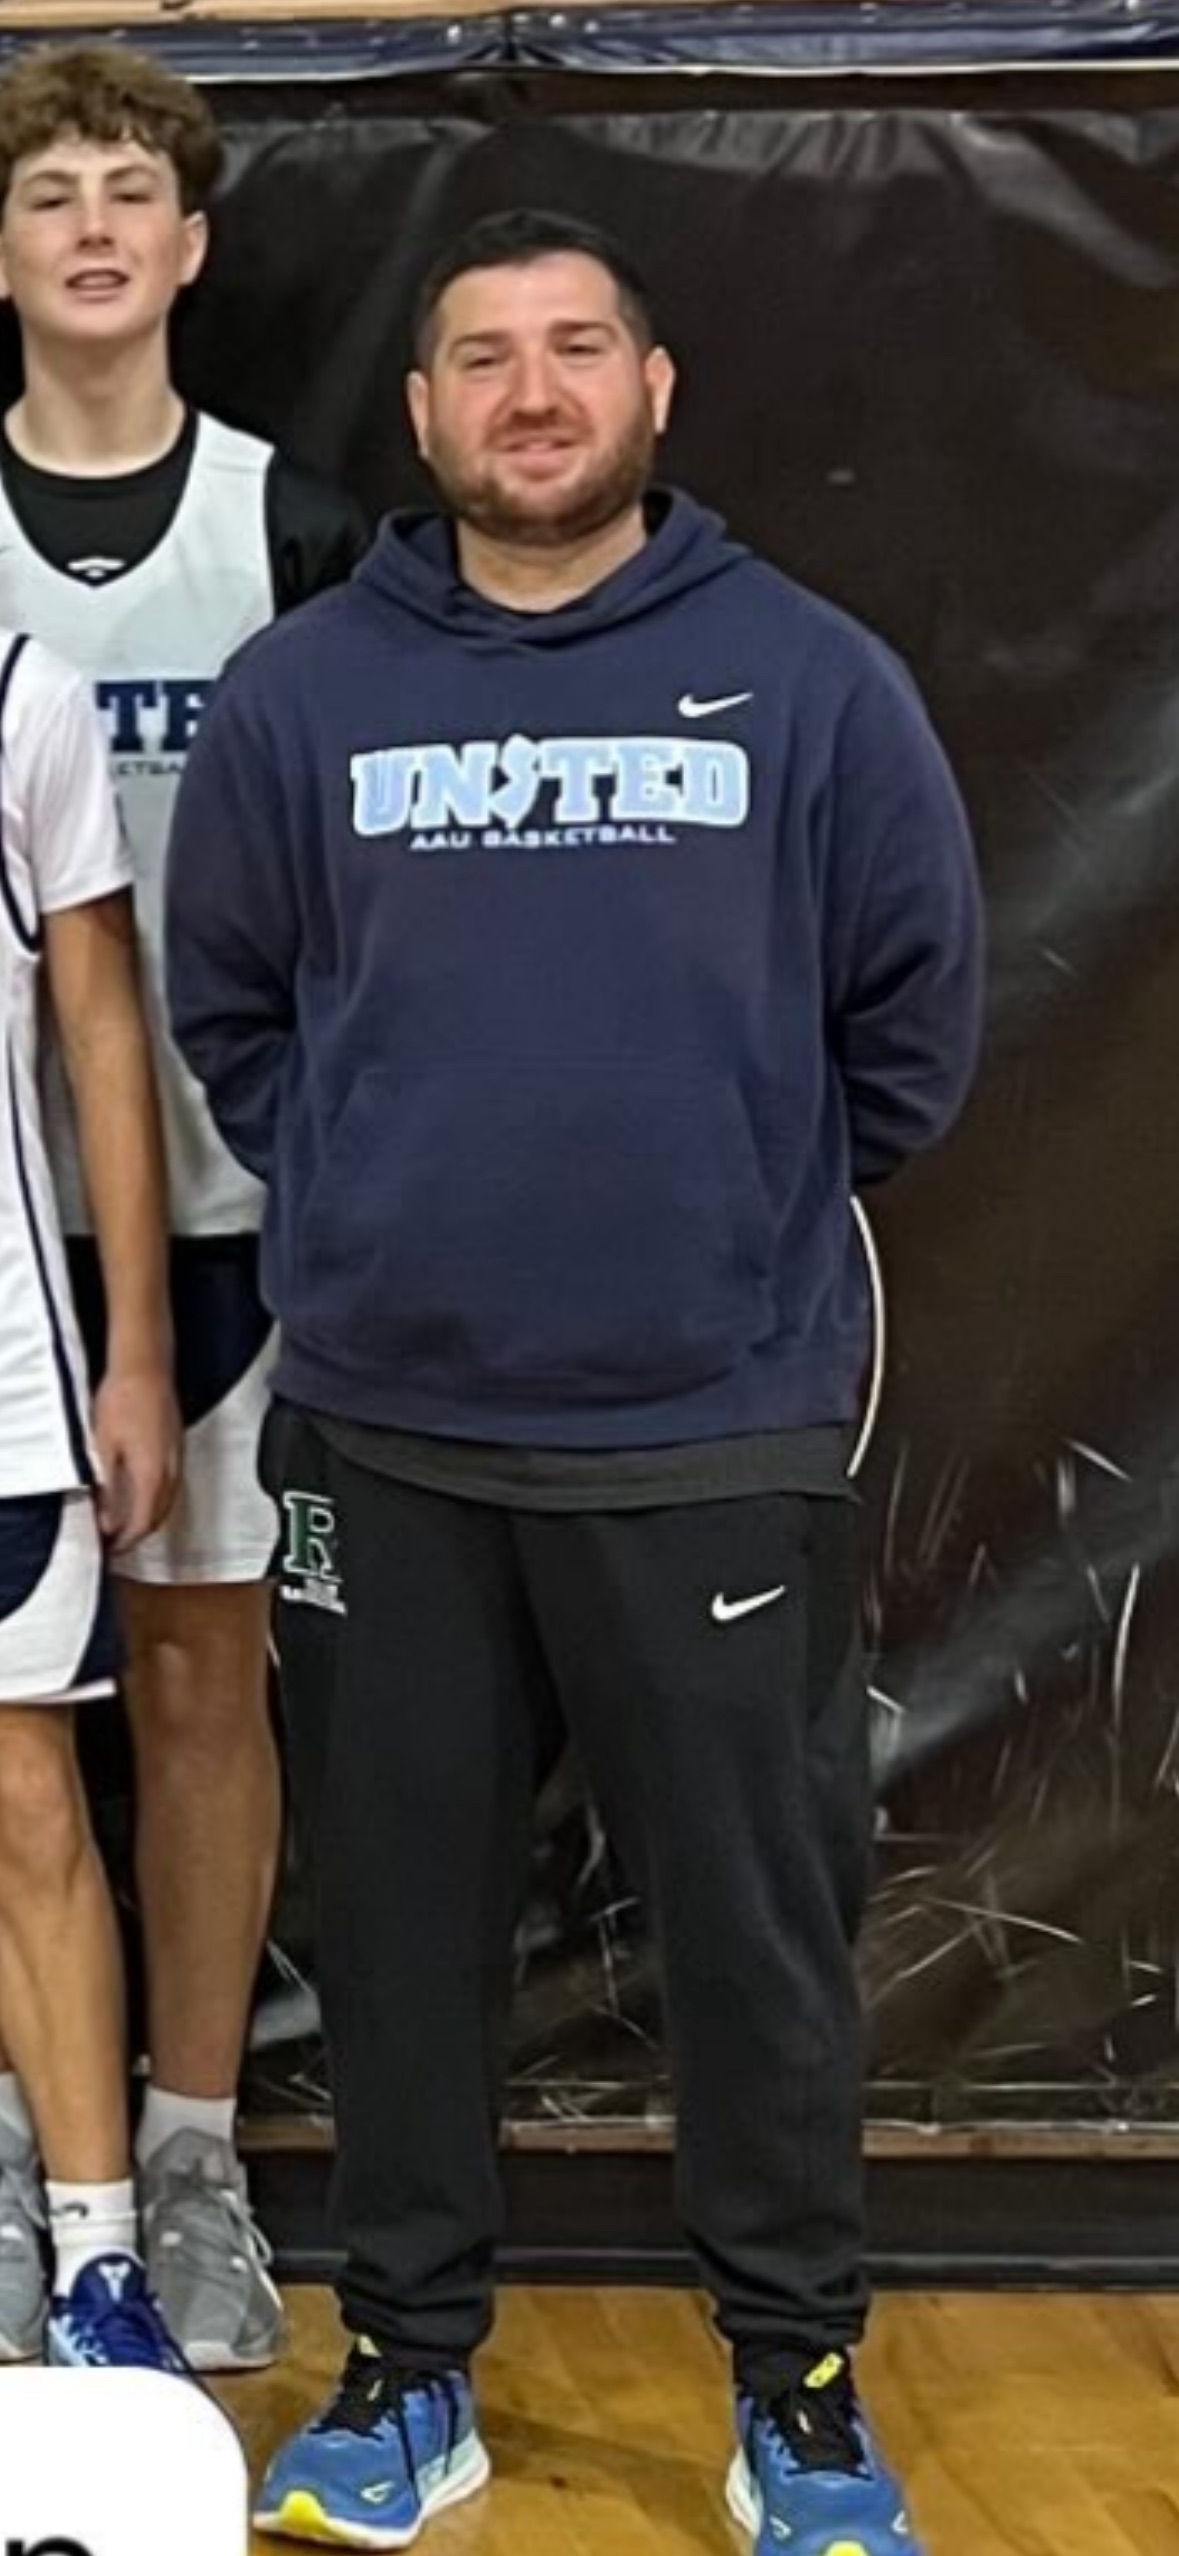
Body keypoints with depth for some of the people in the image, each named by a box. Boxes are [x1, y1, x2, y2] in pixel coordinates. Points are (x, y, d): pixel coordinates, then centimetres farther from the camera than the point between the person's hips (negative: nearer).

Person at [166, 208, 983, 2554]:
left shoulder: (812, 681, -1)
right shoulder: (297, 695, 3)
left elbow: (915, 1015, 5)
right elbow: (227, 1011, 12)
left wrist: (740, 1214, 7)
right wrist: (371, 1203, 6)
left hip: (721, 1434, -1)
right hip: (385, 1431, 2)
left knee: (759, 1923, 7)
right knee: (398, 1921, 11)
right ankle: (405, 2368, 27)